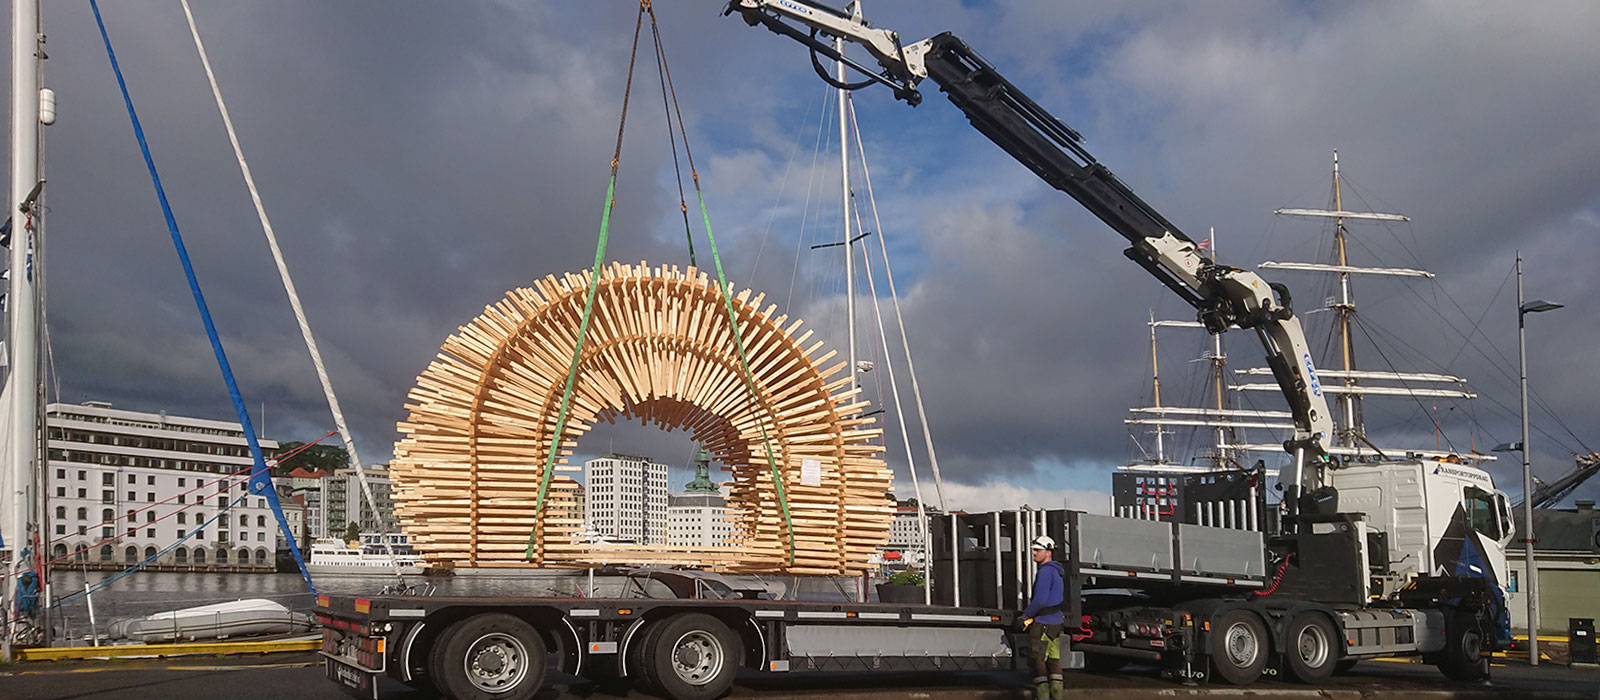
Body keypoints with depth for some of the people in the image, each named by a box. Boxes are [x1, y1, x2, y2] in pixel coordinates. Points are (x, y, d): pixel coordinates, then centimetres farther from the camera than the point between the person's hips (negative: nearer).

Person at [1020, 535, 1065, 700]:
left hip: (1042, 623, -9)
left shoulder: (1045, 572, -16)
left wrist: (1025, 615, -11)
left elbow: (1040, 599, -23)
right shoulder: (1059, 571, 15)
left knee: (1038, 659, -4)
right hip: (1056, 621, 9)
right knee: (1054, 659, 11)